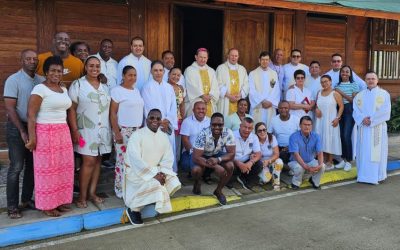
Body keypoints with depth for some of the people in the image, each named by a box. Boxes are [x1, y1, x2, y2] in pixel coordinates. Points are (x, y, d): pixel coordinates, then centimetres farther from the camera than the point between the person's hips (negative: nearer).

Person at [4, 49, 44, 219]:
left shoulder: (41, 80, 4)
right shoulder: (13, 80, -9)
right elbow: (9, 108, -13)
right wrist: (22, 131, -16)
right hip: (17, 128, -5)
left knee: (33, 165, 10)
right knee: (16, 167, -2)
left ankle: (26, 199, 25)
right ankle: (12, 206, 9)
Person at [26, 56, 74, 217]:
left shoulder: (64, 90, 13)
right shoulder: (40, 89, -9)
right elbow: (31, 115, -12)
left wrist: (72, 131, 13)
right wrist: (32, 138, -17)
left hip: (63, 133, 7)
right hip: (45, 134, -7)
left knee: (63, 167, 11)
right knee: (47, 169, 2)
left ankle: (61, 200, 25)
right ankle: (47, 205, 14)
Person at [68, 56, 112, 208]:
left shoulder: (105, 86, 12)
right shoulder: (77, 84, -3)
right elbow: (72, 109, -7)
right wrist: (75, 130, -14)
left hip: (103, 129, 5)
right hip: (86, 129, -5)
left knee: (97, 161, 8)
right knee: (89, 161, -8)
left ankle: (92, 192, 17)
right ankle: (82, 196, 4)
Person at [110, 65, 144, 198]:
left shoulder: (136, 91, 15)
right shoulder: (117, 90, -5)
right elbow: (113, 113, -9)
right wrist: (117, 132, -14)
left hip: (137, 130, 6)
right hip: (123, 130, -6)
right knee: (123, 160, -3)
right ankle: (121, 190, 8)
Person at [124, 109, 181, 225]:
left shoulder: (164, 136, 5)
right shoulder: (137, 135, -14)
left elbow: (168, 158, 2)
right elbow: (136, 160, -23)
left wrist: (162, 173, -17)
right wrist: (154, 174, -27)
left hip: (156, 170, 6)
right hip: (136, 171, -6)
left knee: (174, 182, -15)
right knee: (155, 184, -31)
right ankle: (133, 209, -12)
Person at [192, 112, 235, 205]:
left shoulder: (228, 133, -25)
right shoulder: (203, 134, -34)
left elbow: (231, 154, -21)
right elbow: (196, 157, -35)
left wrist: (218, 160, -41)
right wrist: (215, 166, -44)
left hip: (218, 154, 3)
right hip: (203, 156, -3)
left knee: (230, 166, -24)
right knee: (196, 170, -31)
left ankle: (218, 190, 0)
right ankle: (197, 183, 7)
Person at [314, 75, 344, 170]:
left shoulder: (335, 94, -7)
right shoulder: (319, 93, 8)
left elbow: (341, 106, -5)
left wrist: (337, 118, -13)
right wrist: (316, 109, -4)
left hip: (330, 121, -5)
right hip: (320, 121, 5)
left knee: (330, 141, -1)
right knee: (323, 141, 8)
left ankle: (330, 163, 8)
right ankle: (325, 161, 19)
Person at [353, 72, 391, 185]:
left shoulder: (384, 94, 3)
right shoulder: (360, 95, 13)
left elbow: (385, 111, -7)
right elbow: (355, 110, 3)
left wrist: (372, 119, -14)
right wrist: (363, 119, -14)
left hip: (378, 128, -3)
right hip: (364, 127, 3)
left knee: (377, 151, -1)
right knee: (363, 151, 4)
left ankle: (377, 176, 7)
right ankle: (363, 174, 11)